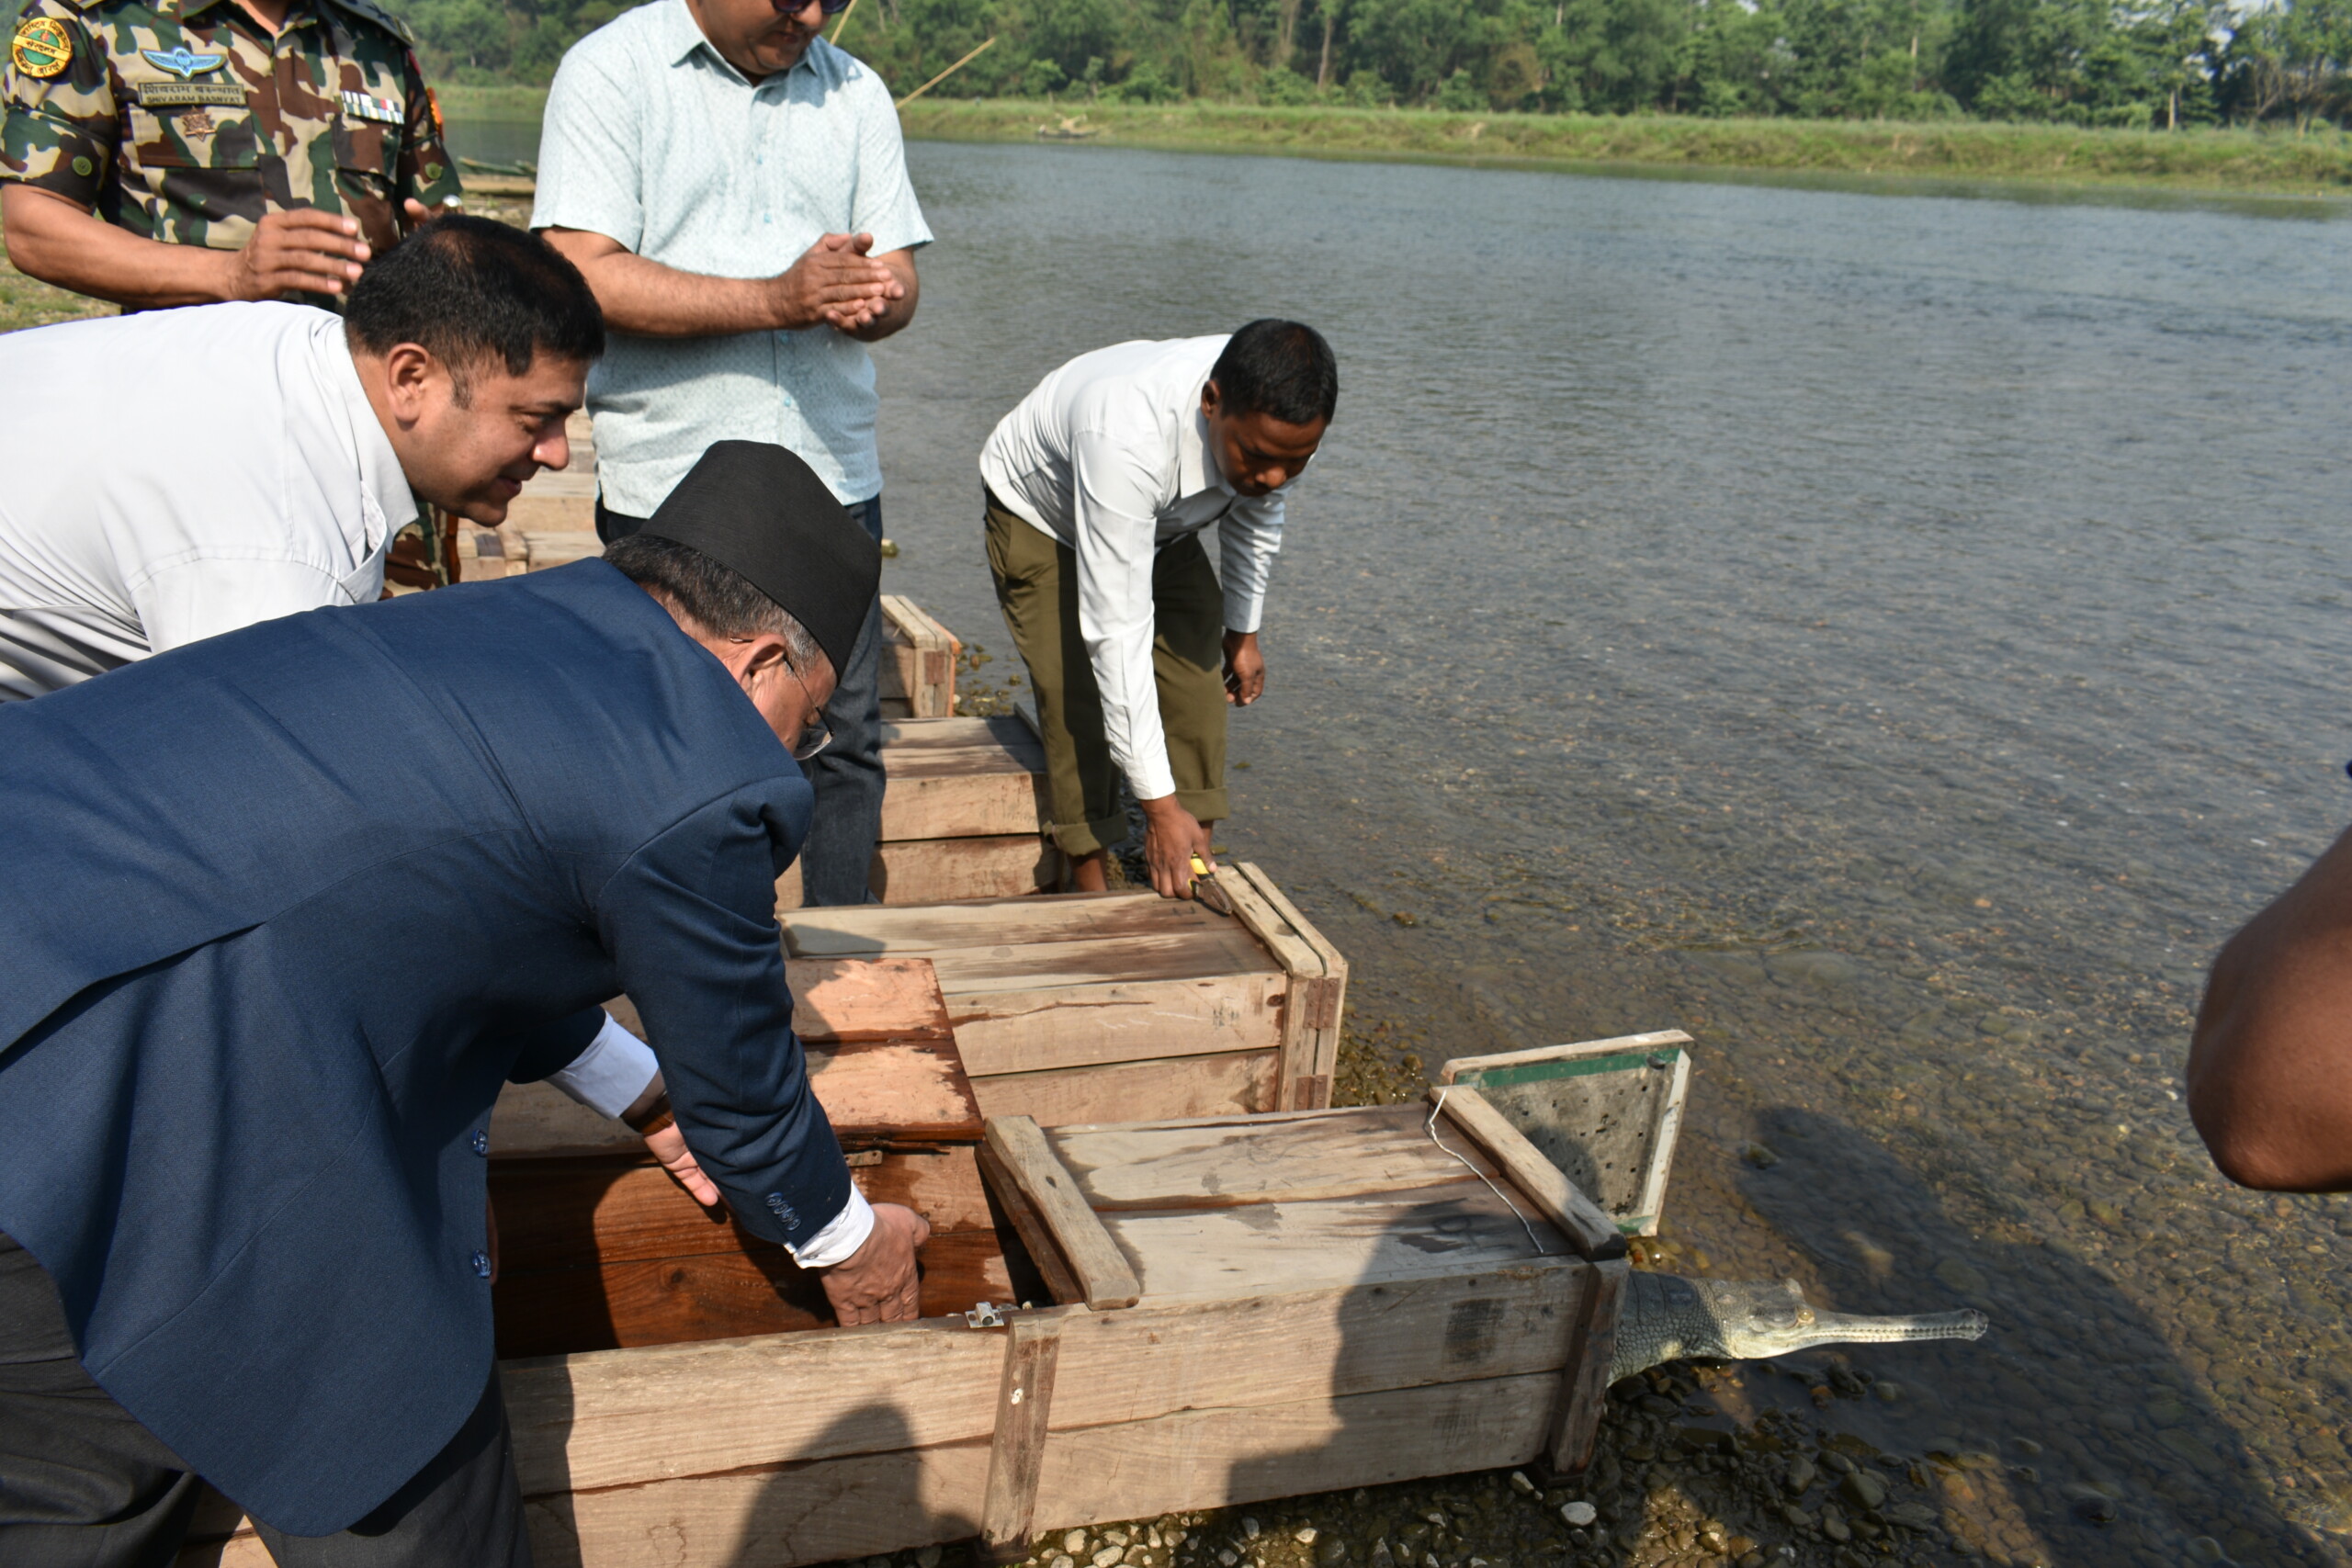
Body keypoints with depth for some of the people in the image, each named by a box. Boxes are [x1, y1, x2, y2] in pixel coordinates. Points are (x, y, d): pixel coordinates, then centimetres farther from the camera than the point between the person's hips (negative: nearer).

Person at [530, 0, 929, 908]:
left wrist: (874, 298, -15)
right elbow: (581, 275, -13)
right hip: (668, 488, -4)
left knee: (847, 739, 6)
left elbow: (899, 275, 11)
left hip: (834, 481, 4)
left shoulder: (854, 92, 14)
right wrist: (776, 299, -20)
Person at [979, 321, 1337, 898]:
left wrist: (1242, 629, 8)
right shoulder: (1127, 440, -47)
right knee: (1080, 703, -14)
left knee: (1198, 683, -4)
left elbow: (1255, 513, -2)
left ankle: (1197, 870, 5)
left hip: (1161, 521, 5)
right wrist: (1159, 805, -43)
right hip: (1041, 517, -5)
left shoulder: (1271, 419, -28)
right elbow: (1117, 631, -45)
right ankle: (1094, 891, 0)